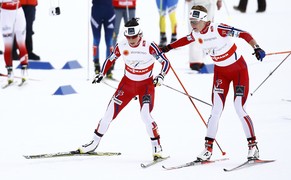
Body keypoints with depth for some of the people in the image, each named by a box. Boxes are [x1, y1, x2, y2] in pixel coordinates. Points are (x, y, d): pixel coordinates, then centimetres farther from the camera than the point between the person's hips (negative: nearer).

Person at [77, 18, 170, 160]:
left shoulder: (149, 46, -22)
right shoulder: (121, 46, -11)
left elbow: (165, 62, -15)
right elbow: (110, 59, 8)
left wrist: (161, 76, -30)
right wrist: (101, 74, -1)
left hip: (146, 84, -3)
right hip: (127, 83, 3)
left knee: (145, 115, -22)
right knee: (110, 113, 1)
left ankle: (157, 147, -7)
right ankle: (94, 143, 16)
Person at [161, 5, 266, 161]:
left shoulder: (218, 29, -25)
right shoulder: (196, 34, -5)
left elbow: (244, 34, -27)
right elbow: (187, 39, 19)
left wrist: (256, 48, -40)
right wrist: (168, 47, 25)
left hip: (239, 69, -5)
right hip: (220, 71, 5)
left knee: (239, 109, -10)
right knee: (216, 110, -2)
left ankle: (253, 147, 1)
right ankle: (208, 149, 3)